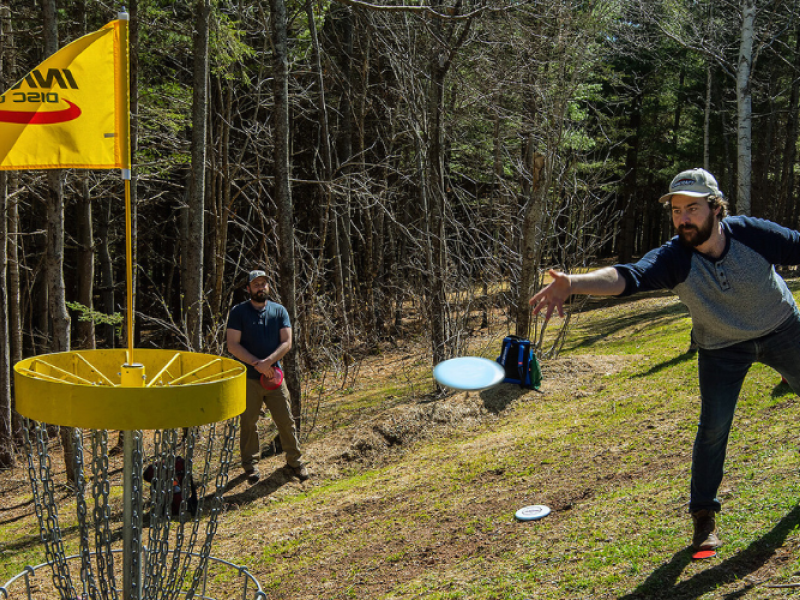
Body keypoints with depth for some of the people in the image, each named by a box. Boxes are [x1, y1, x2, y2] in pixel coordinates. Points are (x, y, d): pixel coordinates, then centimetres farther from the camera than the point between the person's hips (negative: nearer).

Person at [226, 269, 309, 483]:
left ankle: (295, 460, 19)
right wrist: (257, 364, -17)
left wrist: (268, 362, -17)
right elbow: (232, 345, -8)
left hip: (274, 376, 2)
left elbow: (286, 343, -1)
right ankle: (250, 465, 19)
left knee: (286, 420, 5)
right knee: (248, 423, 6)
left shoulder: (279, 311, 6)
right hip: (248, 377, -2)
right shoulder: (238, 312, -1)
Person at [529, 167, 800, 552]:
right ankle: (703, 515, 5)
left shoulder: (753, 234, -28)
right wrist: (573, 284, -68)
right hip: (721, 347, -2)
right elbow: (627, 276, -49)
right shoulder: (673, 259, -32)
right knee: (713, 427, -11)